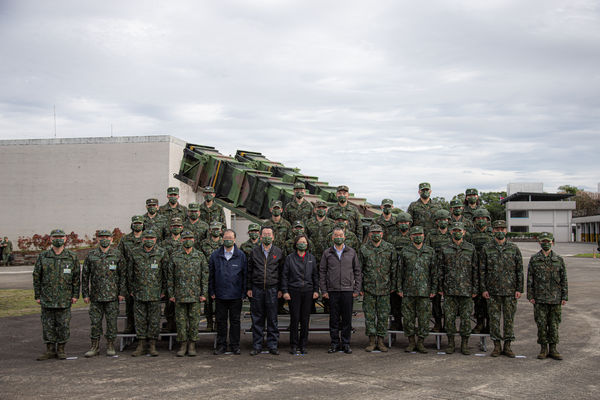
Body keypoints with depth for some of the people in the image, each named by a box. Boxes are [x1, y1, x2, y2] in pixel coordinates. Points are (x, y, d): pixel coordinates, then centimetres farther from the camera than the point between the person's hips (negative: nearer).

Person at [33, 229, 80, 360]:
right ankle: (50, 350, 15)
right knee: (48, 325, 5)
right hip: (47, 299, 1)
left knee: (63, 325, 3)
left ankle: (61, 349, 15)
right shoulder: (42, 257, 4)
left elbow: (76, 277, 4)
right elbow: (37, 277, 6)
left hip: (65, 299, -1)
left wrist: (75, 295, -1)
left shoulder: (72, 257, 3)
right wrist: (37, 295, 2)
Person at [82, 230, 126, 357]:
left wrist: (122, 292, -3)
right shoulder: (91, 255, 6)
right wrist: (85, 294, 3)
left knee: (111, 321, 3)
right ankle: (95, 346, 14)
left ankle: (110, 346, 14)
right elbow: (85, 276, 8)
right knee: (95, 321, 4)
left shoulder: (117, 255, 3)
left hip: (112, 295, -1)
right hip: (95, 295, 1)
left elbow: (123, 275, 3)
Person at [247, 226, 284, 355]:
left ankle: (272, 345, 11)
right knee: (257, 319, 4)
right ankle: (257, 346, 12)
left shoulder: (278, 252, 7)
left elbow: (281, 272, 7)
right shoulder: (254, 252, 8)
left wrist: (280, 289, 2)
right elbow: (249, 271, 9)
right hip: (257, 289, 1)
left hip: (272, 289, 0)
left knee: (272, 318, 2)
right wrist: (249, 288, 3)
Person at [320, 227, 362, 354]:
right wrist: (324, 290, 0)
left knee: (347, 318, 3)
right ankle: (335, 343, 14)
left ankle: (346, 343, 13)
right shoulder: (327, 253, 6)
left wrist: (357, 290, 2)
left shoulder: (352, 252, 7)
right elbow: (322, 272, 6)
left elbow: (357, 271, 8)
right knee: (334, 318, 4)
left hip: (348, 290, 0)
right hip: (332, 291, 0)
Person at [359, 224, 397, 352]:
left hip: (384, 288, 0)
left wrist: (393, 286, 3)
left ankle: (381, 340, 13)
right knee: (369, 315, 2)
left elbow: (394, 269, 7)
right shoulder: (364, 249, 3)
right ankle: (372, 341, 11)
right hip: (368, 288, 0)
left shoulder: (390, 248, 4)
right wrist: (360, 287, 0)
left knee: (383, 315, 3)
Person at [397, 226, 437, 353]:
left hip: (424, 290, 0)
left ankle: (420, 342, 12)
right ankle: (411, 342, 15)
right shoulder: (405, 251, 5)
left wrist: (434, 289, 2)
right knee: (408, 317, 3)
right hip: (408, 290, 0)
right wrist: (399, 289, 2)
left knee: (424, 318, 1)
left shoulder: (430, 251, 6)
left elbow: (434, 272, 7)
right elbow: (400, 271, 7)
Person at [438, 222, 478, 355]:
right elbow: (440, 269, 7)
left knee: (466, 317, 2)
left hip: (466, 289, 0)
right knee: (449, 317, 3)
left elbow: (475, 270, 5)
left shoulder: (471, 249, 5)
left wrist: (475, 288, 0)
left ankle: (465, 344, 12)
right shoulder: (444, 249, 6)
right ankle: (450, 343, 13)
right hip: (449, 289, 0)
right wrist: (440, 287, 2)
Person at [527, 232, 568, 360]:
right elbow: (530, 279, 3)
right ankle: (543, 348, 12)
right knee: (541, 324, 2)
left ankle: (553, 349, 14)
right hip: (540, 299, -1)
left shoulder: (559, 260, 5)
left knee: (554, 324, 5)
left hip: (555, 298, 1)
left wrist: (564, 297, 2)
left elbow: (564, 280, 6)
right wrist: (530, 296, -2)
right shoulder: (534, 259, 2)